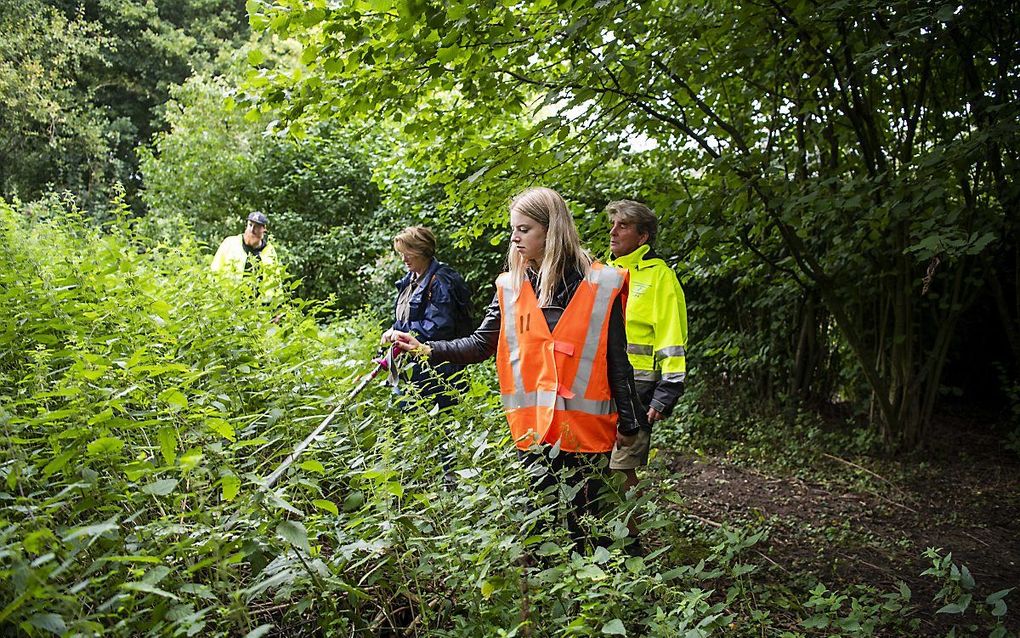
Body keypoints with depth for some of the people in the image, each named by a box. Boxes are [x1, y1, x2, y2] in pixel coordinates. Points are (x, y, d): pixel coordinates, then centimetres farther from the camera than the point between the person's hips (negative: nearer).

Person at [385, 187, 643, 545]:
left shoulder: (600, 285, -2)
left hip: (586, 426, -2)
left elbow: (617, 361, 2)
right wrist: (424, 348, -6)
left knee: (582, 527, 2)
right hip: (532, 427, 3)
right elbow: (481, 345, 6)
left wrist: (629, 422, 4)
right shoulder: (511, 288, 6)